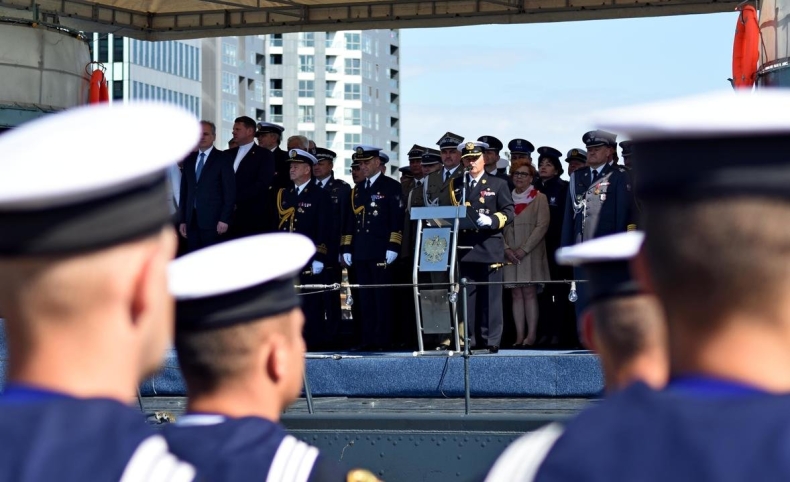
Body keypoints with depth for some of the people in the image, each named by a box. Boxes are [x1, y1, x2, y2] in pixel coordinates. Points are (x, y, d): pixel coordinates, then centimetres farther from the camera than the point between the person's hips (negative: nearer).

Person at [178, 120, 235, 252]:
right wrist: (182, 220, 10)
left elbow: (230, 192, -3)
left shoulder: (222, 159, 1)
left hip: (212, 221, -5)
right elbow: (184, 191, 16)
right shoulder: (189, 160, 16)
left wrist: (224, 219, -11)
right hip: (192, 221, 5)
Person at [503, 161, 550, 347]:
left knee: (529, 292, -7)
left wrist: (524, 249, -12)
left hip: (531, 254, -3)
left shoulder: (539, 198, 3)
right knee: (516, 294, 1)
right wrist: (506, 249, -6)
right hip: (510, 255, 3)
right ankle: (519, 336, -1)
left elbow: (542, 226, -5)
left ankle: (531, 335, -7)